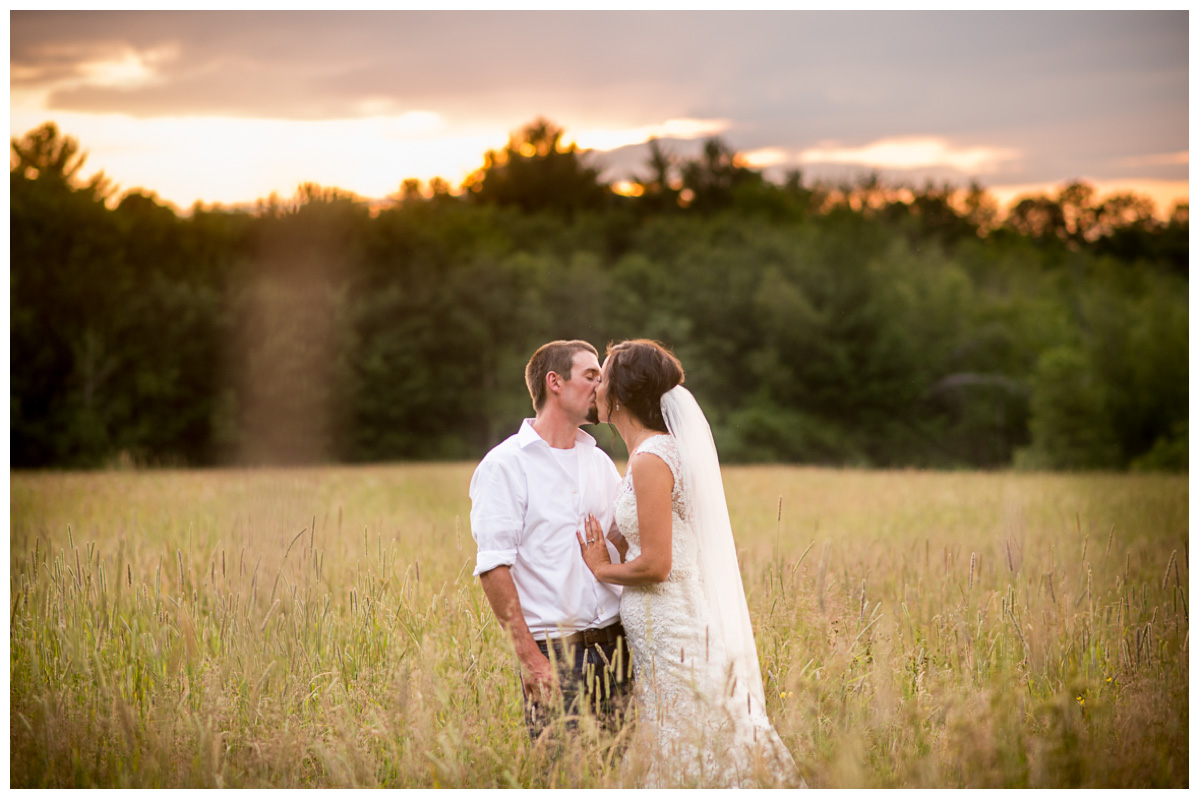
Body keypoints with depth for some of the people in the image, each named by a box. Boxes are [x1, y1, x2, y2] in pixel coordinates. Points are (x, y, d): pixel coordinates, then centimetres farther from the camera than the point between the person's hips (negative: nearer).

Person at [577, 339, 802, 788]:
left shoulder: (650, 460, -16)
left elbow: (655, 565, -19)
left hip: (671, 637, -9)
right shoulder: (668, 448, 13)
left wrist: (603, 569, -3)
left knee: (678, 764, -3)